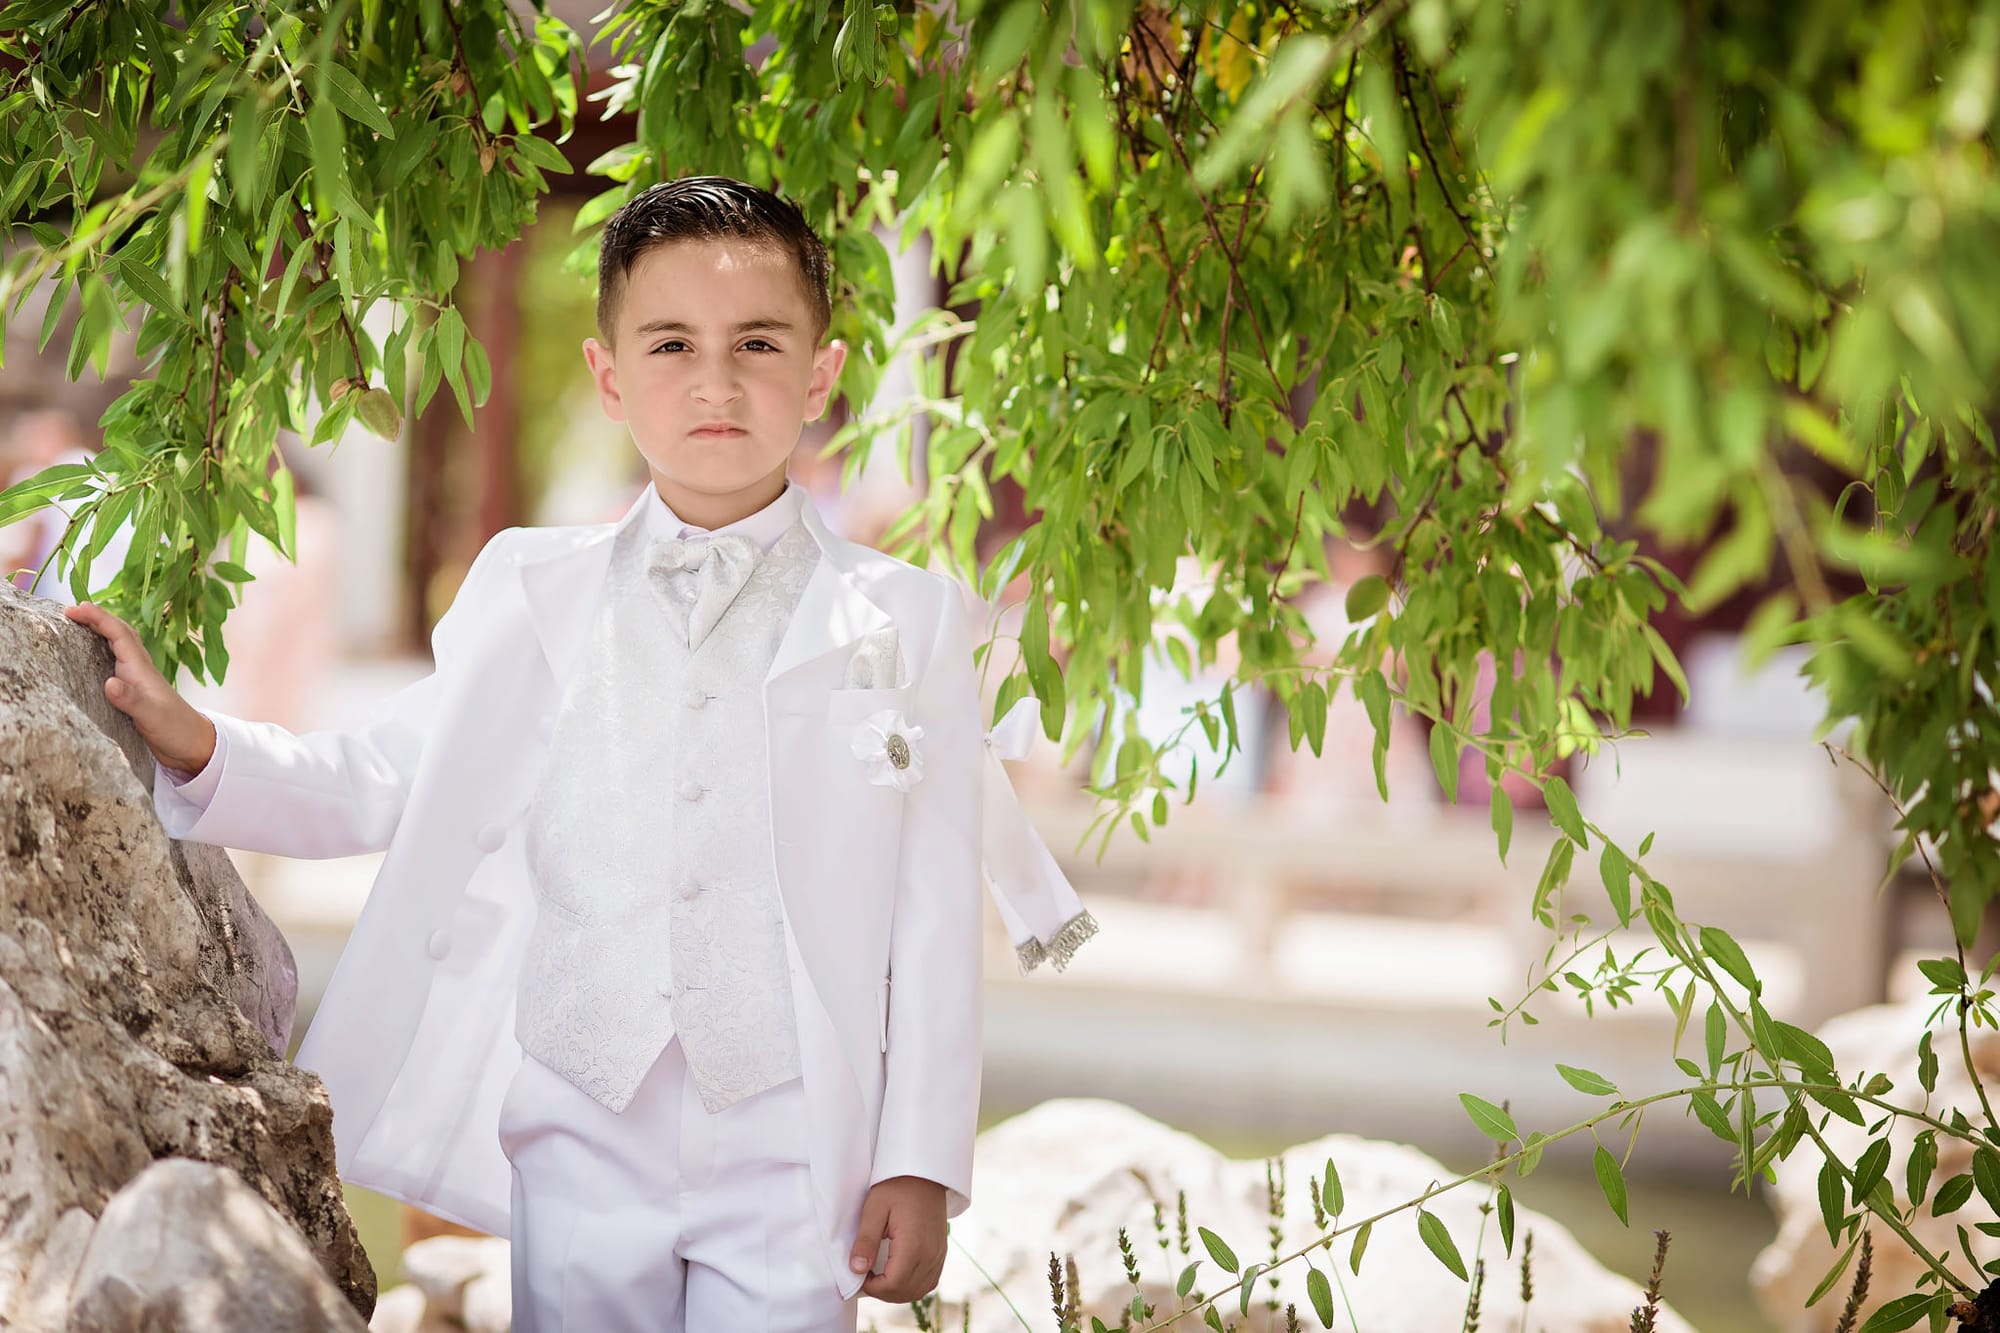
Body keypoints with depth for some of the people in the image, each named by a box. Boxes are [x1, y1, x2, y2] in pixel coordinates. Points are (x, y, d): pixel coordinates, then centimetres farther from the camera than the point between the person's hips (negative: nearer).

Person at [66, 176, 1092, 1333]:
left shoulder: (905, 621, 3)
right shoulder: (533, 597, 8)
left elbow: (935, 913, 2)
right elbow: (388, 784, 13)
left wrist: (923, 1164, -2)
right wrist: (192, 745, -2)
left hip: (794, 1157, -1)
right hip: (581, 1141, 2)